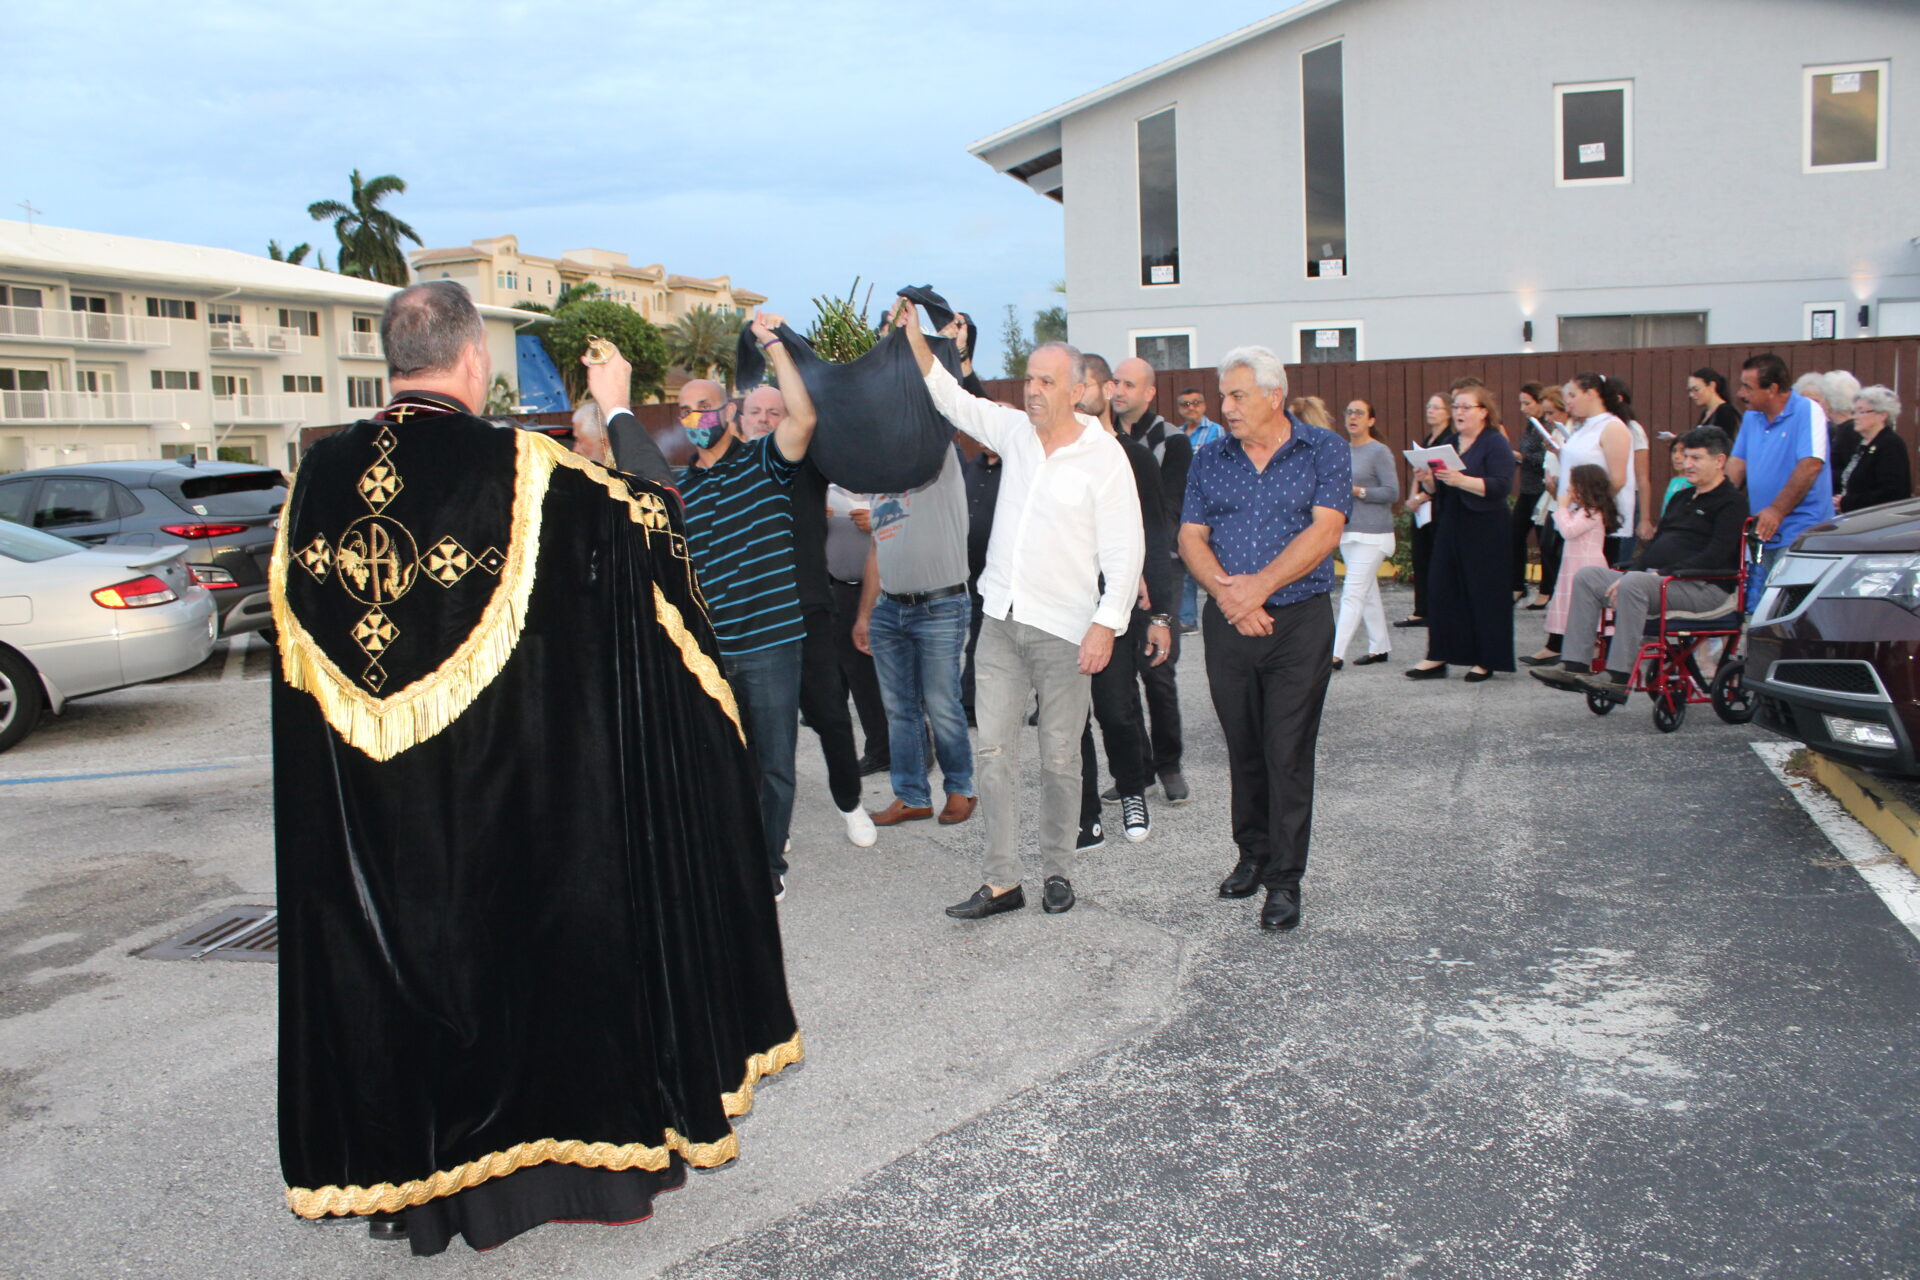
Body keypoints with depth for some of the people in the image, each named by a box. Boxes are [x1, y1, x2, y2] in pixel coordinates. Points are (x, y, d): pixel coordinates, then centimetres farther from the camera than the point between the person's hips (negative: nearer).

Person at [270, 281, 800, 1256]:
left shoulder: (321, 474, -2)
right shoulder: (521, 469, -14)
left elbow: (296, 619, 9)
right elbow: (649, 521, -3)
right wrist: (618, 416, 11)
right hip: (521, 792, -3)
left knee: (393, 952, 15)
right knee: (541, 940, 12)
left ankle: (405, 1159, 29)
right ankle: (583, 1134, 25)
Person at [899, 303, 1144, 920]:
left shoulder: (1105, 457, -7)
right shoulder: (1014, 431, 8)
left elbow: (1126, 551, -10)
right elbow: (950, 399, 18)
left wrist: (1106, 625, -18)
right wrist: (914, 337, 7)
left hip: (1063, 629, -5)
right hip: (1001, 620, 5)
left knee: (1059, 759, 5)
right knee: (992, 752, 3)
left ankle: (1058, 871, 22)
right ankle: (1001, 881, 10)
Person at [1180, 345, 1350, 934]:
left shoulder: (1325, 451, 0)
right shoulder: (1209, 460, 10)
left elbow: (1324, 531, -11)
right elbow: (1191, 537, 3)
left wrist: (1258, 586, -18)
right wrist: (1226, 592, -15)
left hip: (1300, 621, -3)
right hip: (1227, 623, 3)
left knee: (1288, 752, -3)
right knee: (1243, 748, 11)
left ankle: (1285, 880, 5)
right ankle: (1253, 854, 27)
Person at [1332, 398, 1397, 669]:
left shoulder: (1380, 452, -8)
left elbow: (1392, 492, -13)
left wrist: (1358, 491, -20)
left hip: (1372, 534, -7)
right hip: (1347, 531, 7)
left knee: (1353, 593, -11)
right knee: (1368, 592, 13)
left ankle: (1336, 654, -14)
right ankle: (1380, 647, 23)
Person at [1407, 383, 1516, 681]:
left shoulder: (1495, 443, -6)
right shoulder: (1450, 443, 15)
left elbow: (1501, 486, -18)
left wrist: (1461, 480, -28)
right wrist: (1428, 478, -2)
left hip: (1484, 532, -7)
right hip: (1449, 526, 7)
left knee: (1484, 593, 0)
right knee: (1441, 592, 4)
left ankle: (1485, 661, 9)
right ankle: (1437, 658, 9)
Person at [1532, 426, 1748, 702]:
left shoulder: (1732, 502, -3)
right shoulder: (1681, 498, 24)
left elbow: (1714, 557, -15)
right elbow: (1656, 542, 20)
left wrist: (1663, 574, -22)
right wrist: (1628, 574, 1)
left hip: (1704, 587, -9)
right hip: (1657, 578, 9)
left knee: (1634, 584, -35)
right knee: (1588, 576, -7)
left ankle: (1618, 678, -36)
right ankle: (1575, 667, -17)